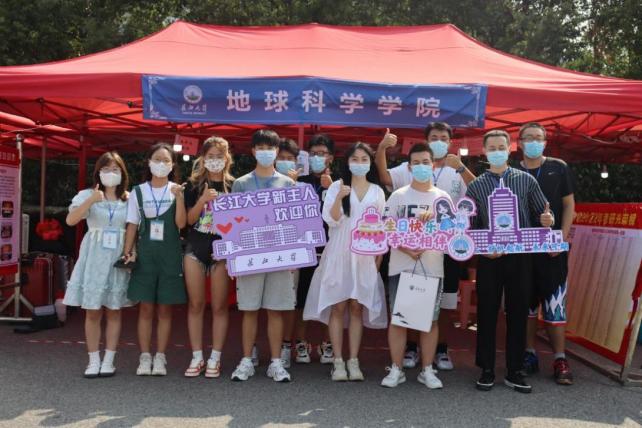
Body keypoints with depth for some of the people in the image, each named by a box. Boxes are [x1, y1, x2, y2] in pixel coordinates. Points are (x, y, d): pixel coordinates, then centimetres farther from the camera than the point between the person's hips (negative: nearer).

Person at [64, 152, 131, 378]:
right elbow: (70, 220, -13)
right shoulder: (87, 195, 1)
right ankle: (94, 360, 12)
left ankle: (109, 360, 14)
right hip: (94, 256, -1)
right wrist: (91, 200, -23)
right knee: (92, 312, 2)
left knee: (113, 311, 6)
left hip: (118, 258, 1)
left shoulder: (130, 198, 6)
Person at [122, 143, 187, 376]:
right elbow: (132, 225, 6)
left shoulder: (176, 191, 3)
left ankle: (160, 357, 11)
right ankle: (145, 357, 10)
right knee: (145, 307, 1)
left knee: (165, 308, 3)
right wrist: (127, 252, -5)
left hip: (170, 256, -1)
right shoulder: (138, 192, 6)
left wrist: (179, 197, -19)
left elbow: (181, 223, -8)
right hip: (145, 255, 1)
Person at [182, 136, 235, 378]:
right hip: (195, 248, 1)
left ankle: (215, 359, 11)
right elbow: (189, 219, 0)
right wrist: (203, 199, -14)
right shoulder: (194, 185, 6)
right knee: (196, 304, 4)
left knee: (219, 306, 1)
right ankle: (197, 357, 14)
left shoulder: (233, 185, 3)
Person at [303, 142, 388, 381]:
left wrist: (380, 256, 5)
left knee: (357, 307, 2)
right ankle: (338, 362, 5)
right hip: (339, 254, -2)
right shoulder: (337, 187, 3)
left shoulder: (377, 191, 10)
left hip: (365, 256, 2)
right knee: (338, 306, -2)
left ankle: (354, 361, 9)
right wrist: (339, 198, -22)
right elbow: (331, 220, -7)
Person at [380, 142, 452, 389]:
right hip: (401, 267, 0)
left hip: (432, 268, 1)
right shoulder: (398, 196, 4)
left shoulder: (442, 198, 6)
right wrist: (406, 250, -15)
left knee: (430, 320, 7)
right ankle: (396, 369, 15)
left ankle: (427, 370, 19)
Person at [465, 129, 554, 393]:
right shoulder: (476, 186, 6)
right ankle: (487, 370, 17)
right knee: (487, 314, 4)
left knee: (518, 313, 6)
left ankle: (514, 371, 19)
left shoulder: (526, 180, 6)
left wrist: (545, 220, -14)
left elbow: (541, 213, 9)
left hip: (520, 257, 1)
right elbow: (471, 226, 3)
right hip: (489, 258, 0)